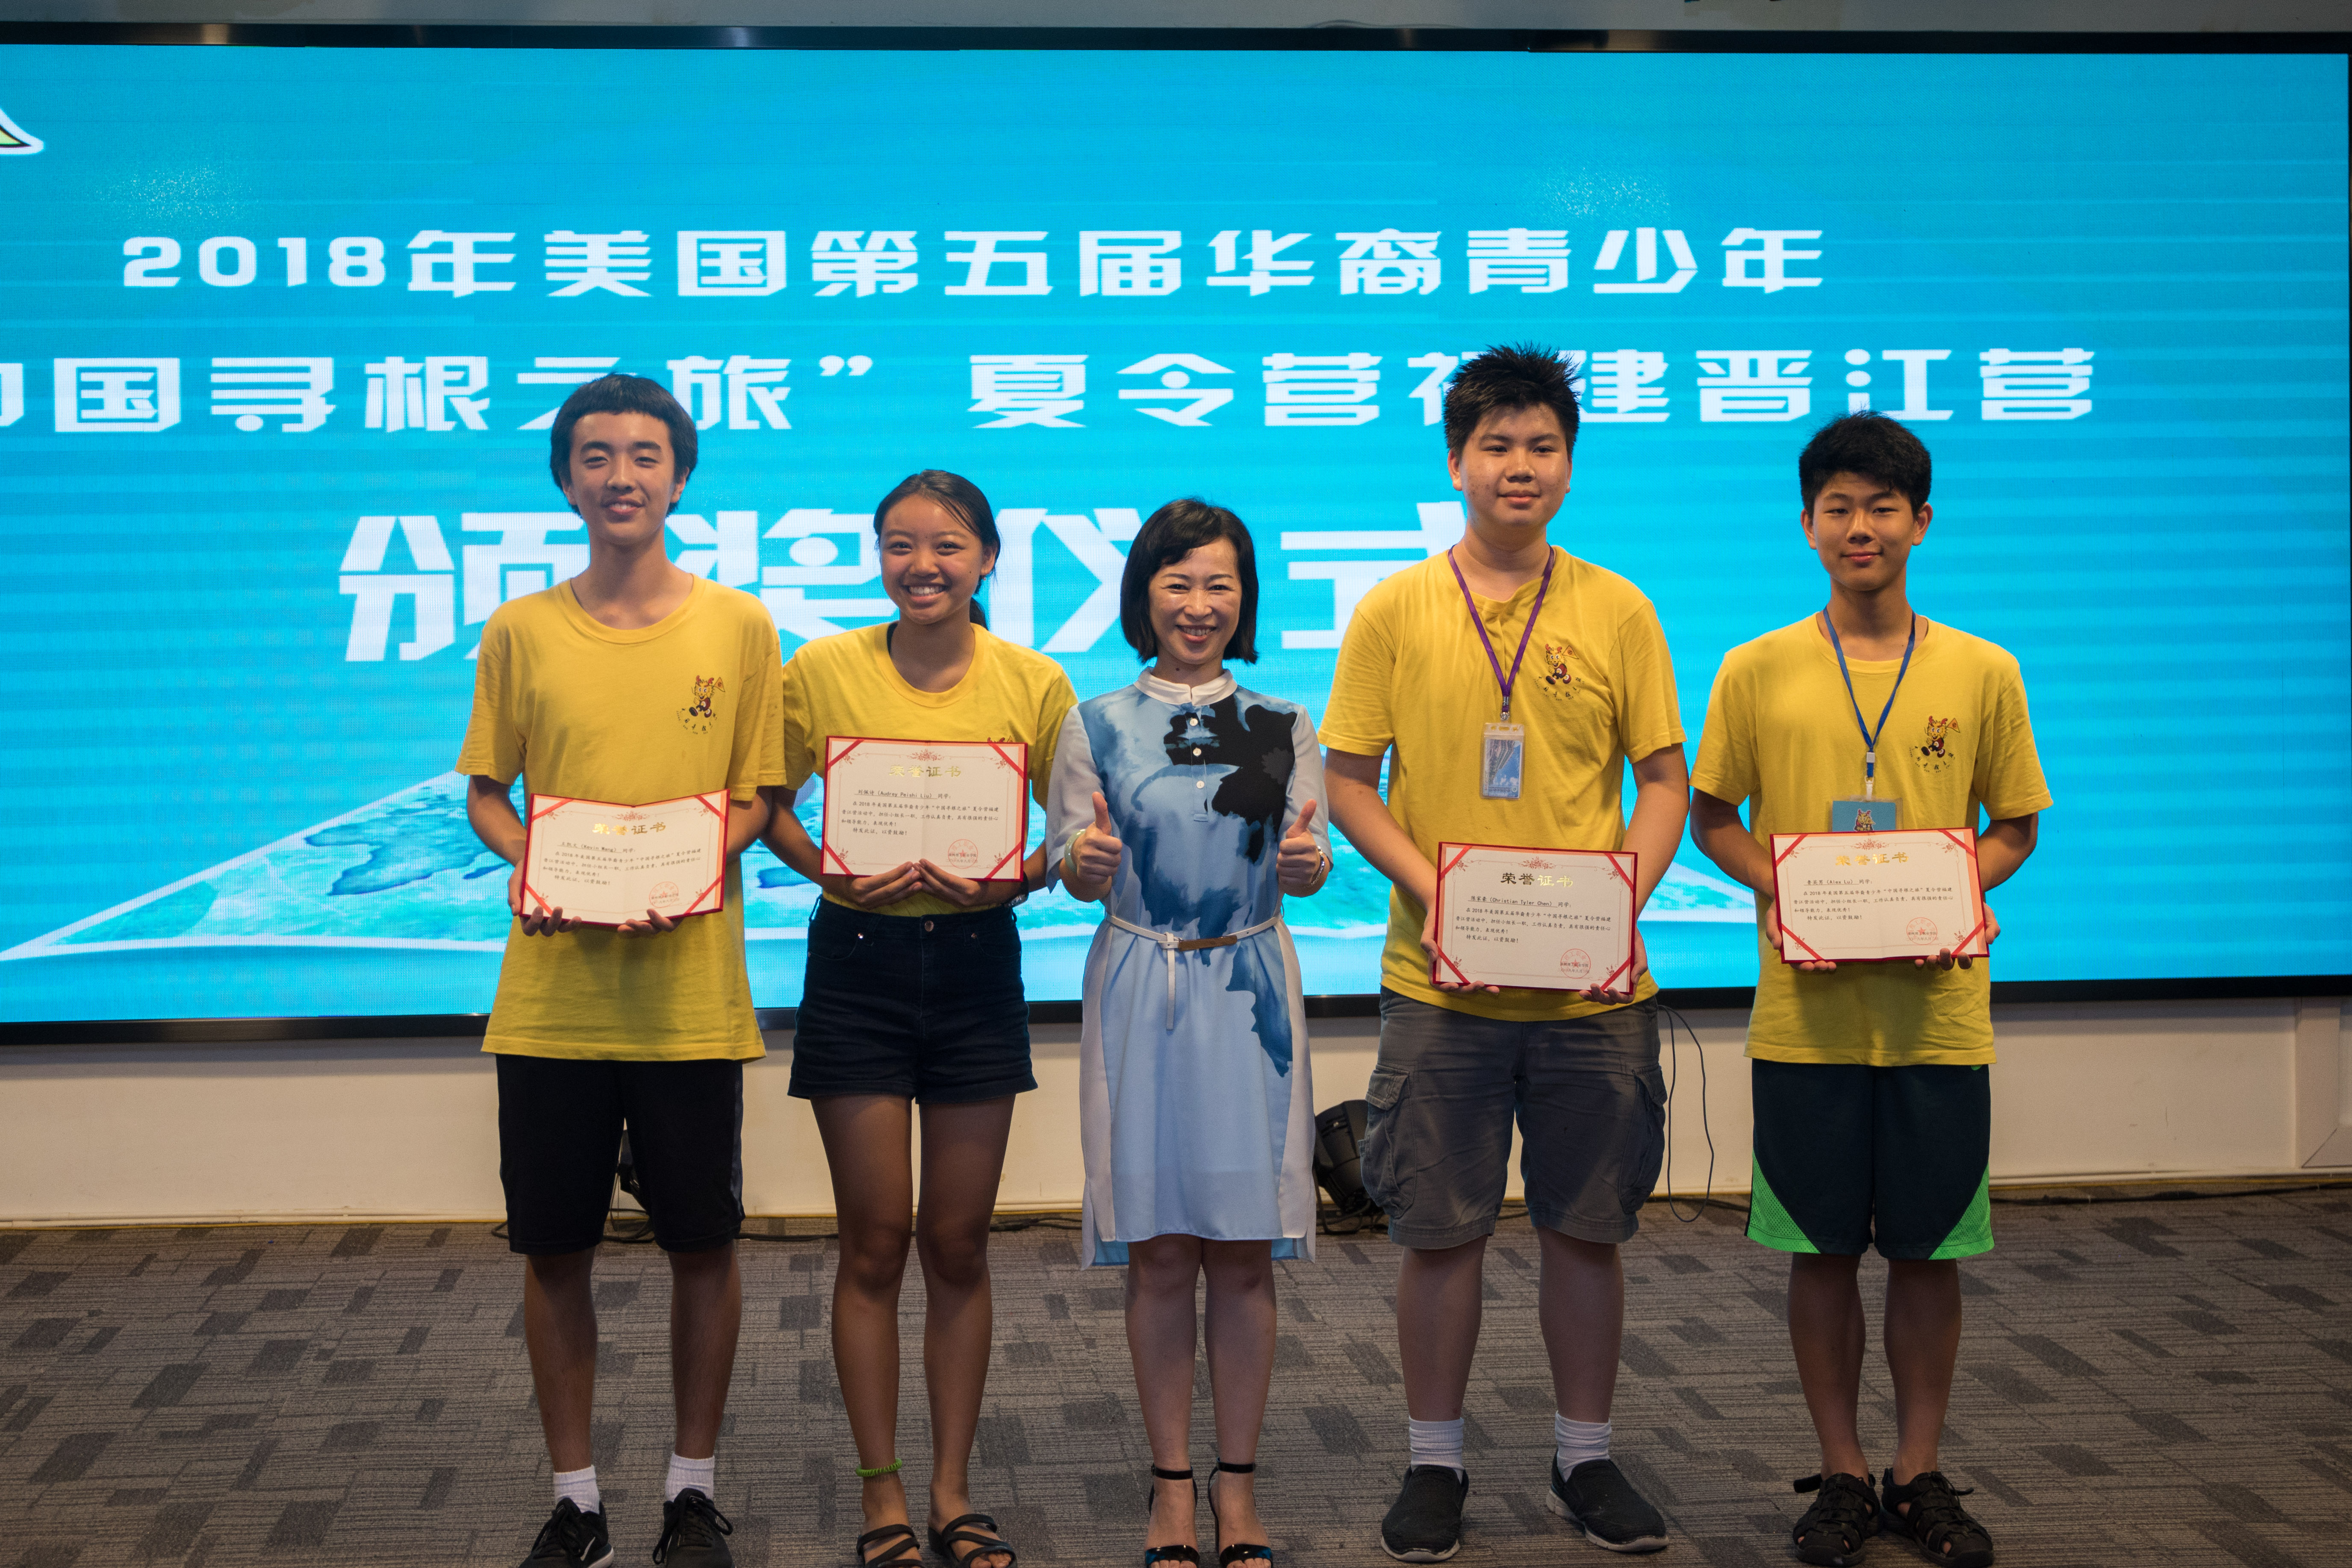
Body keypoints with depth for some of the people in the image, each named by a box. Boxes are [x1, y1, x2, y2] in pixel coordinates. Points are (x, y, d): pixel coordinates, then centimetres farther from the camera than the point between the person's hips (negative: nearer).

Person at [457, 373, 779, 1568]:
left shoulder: (737, 626, 3)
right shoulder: (520, 631, 5)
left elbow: (754, 796, 5)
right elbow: (484, 792, 11)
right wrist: (525, 865, -10)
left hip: (689, 993, -1)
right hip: (550, 990, 1)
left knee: (702, 1244, 6)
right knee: (555, 1249, 7)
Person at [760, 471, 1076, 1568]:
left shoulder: (1034, 684, -2)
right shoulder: (822, 672, -3)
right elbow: (764, 805, 5)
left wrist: (1016, 878, -14)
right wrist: (829, 870, -13)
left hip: (975, 962, 1)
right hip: (858, 962, -1)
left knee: (958, 1243, 8)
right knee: (876, 1241, 2)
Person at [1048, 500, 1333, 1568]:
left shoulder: (1283, 728, 7)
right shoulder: (1097, 726, 5)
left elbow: (1307, 872, 7)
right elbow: (1074, 873, 6)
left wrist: (1307, 859, -15)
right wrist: (1082, 859, -17)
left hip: (1248, 990, 1)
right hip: (1140, 989, 0)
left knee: (1244, 1254, 2)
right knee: (1158, 1253, 2)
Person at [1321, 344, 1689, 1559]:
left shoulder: (1616, 611, 4)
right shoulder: (1395, 611, 2)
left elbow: (1663, 779, 6)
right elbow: (1346, 781, 2)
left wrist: (1626, 894, -10)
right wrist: (1427, 884, -12)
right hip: (1441, 981, -1)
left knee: (1587, 1230, 8)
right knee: (1440, 1231, 4)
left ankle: (1585, 1459, 23)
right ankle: (1434, 1463, 19)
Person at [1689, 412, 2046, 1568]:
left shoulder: (1983, 672, 4)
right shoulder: (1757, 670, 2)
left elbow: (2015, 827, 10)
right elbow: (1712, 820, 8)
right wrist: (1776, 891, -10)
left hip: (1939, 1009, 1)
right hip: (1807, 1010, 0)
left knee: (1930, 1250, 6)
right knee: (1822, 1248, 6)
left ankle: (1917, 1474, 21)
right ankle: (1841, 1475, 19)